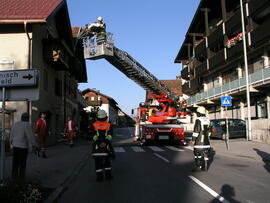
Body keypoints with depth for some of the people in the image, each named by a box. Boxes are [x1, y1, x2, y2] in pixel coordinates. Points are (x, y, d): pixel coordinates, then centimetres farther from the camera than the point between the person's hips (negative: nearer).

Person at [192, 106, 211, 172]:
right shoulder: (207, 120, 10)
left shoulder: (198, 120, -14)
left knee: (197, 153, 2)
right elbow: (208, 130, 17)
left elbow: (196, 130, -18)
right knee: (206, 153, 9)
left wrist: (193, 139, -14)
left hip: (199, 140, -7)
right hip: (206, 140, 7)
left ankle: (198, 166, 1)